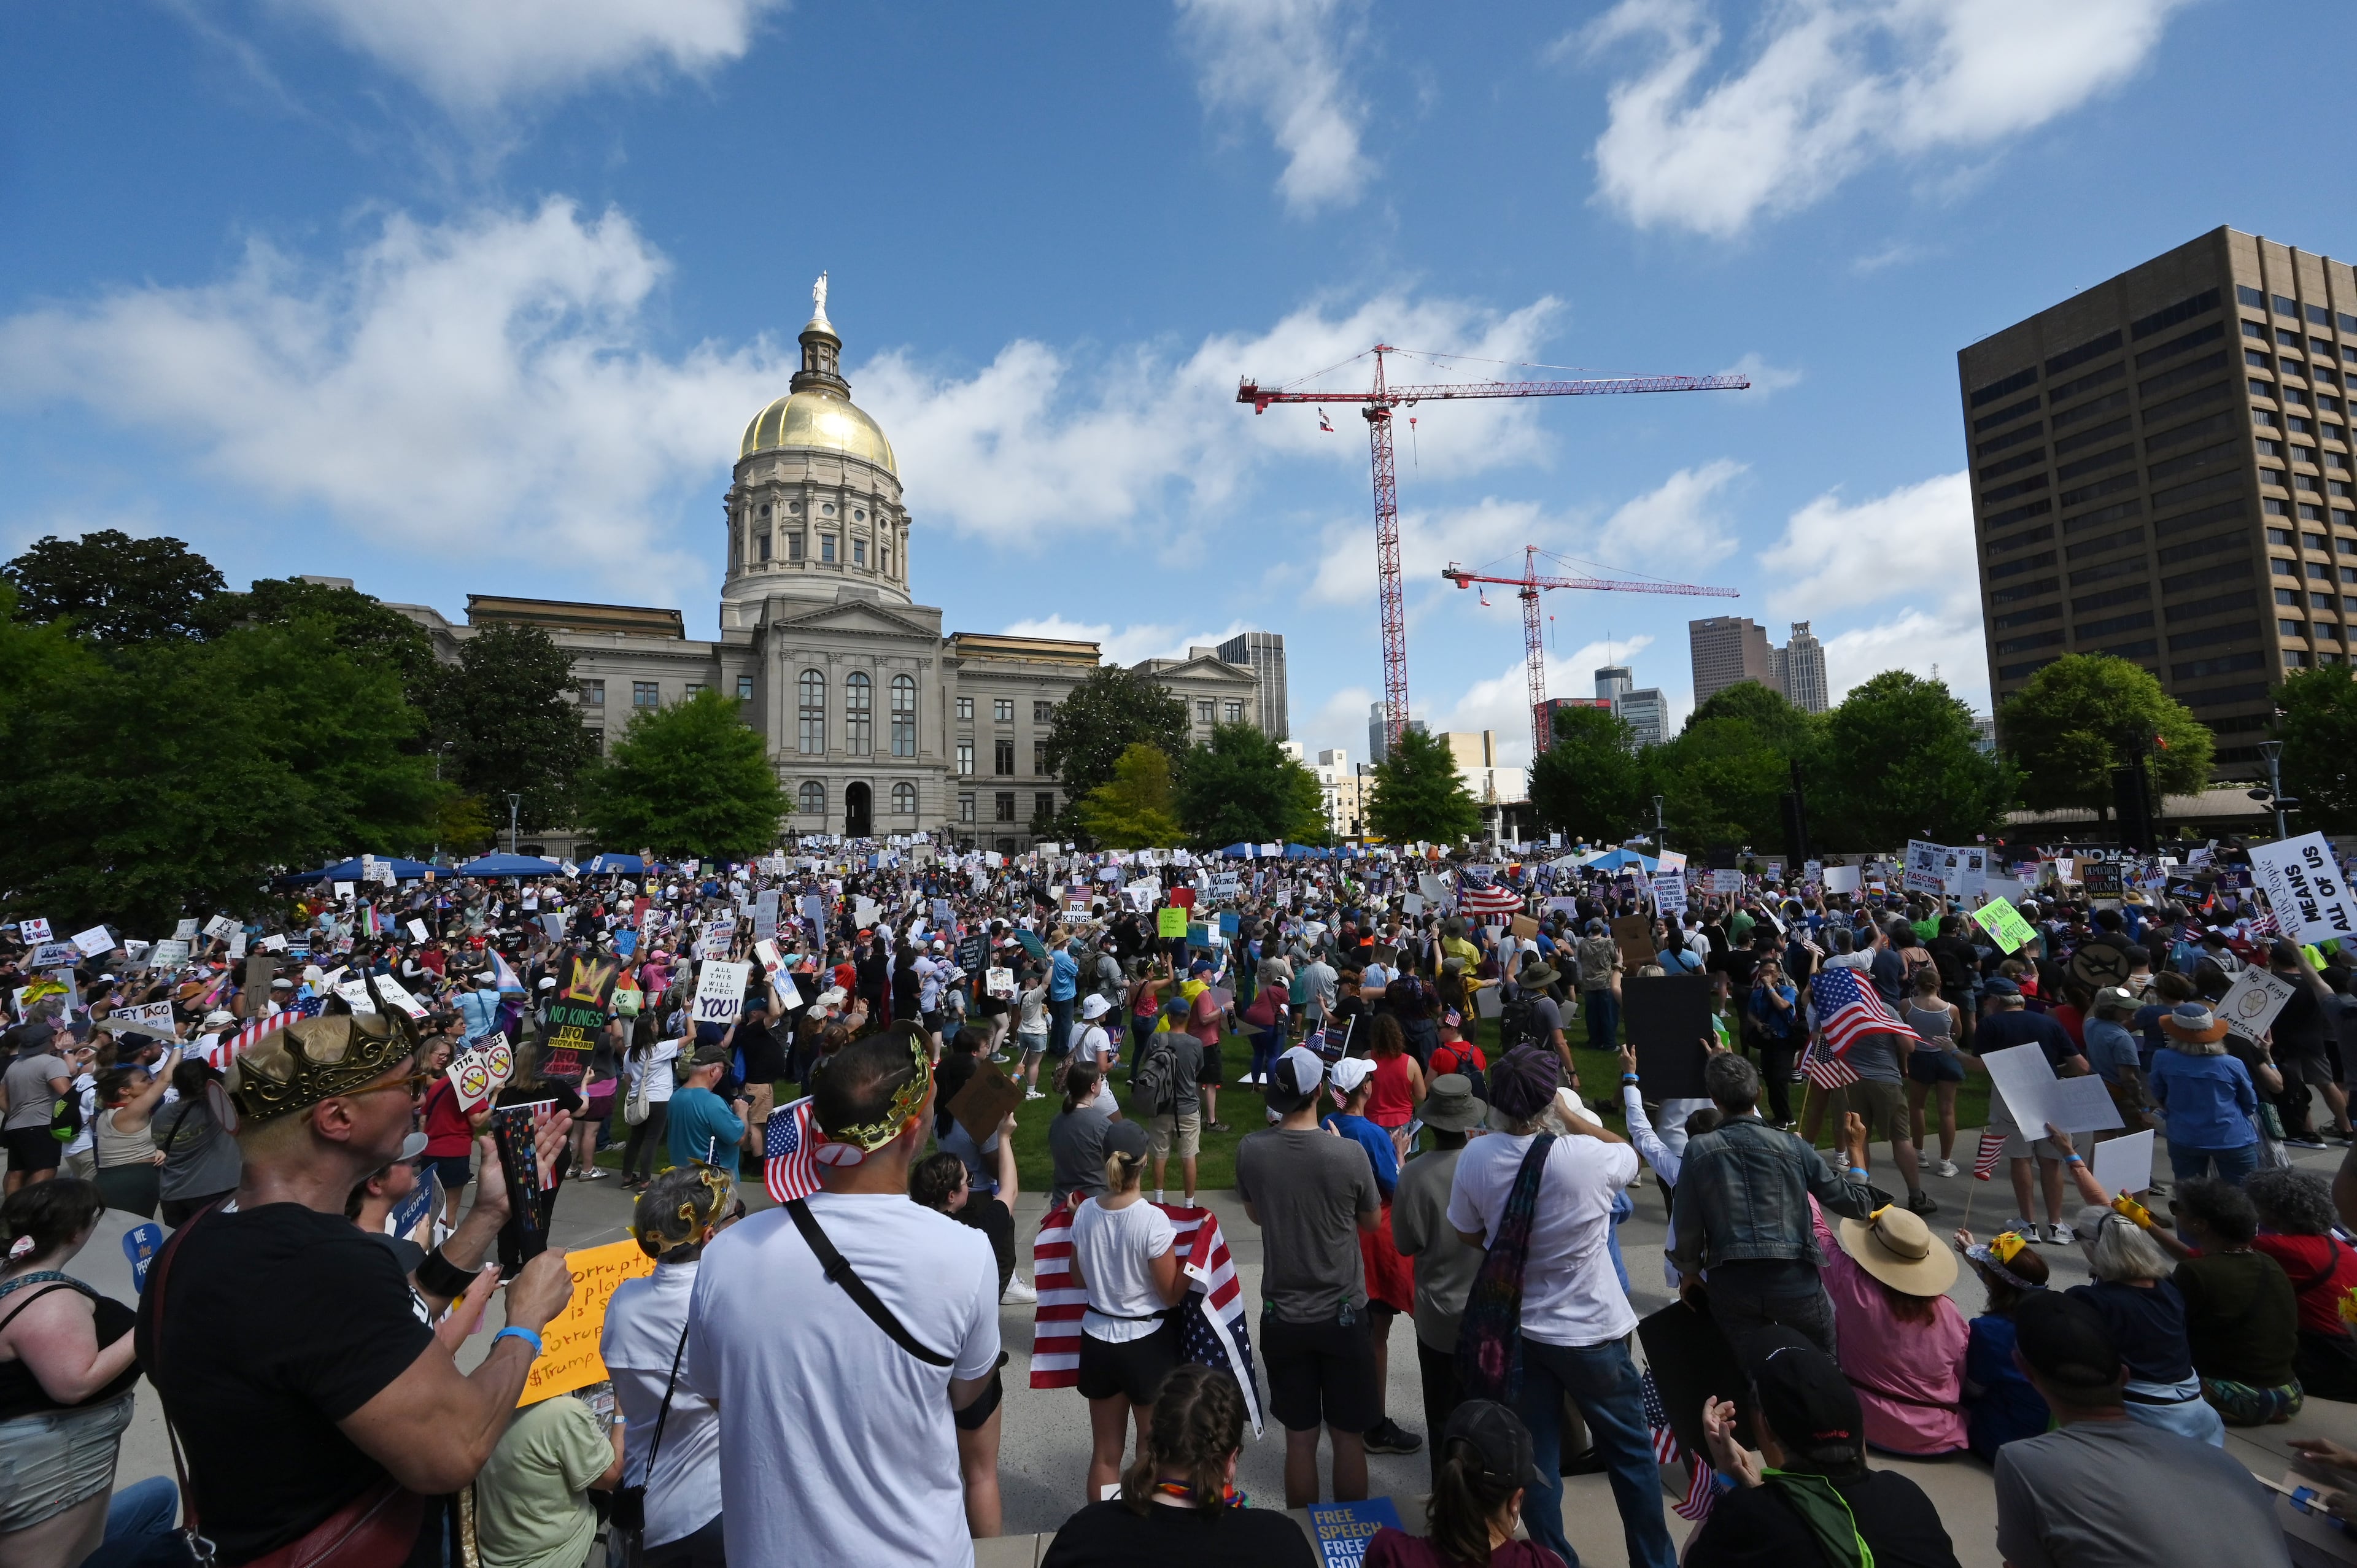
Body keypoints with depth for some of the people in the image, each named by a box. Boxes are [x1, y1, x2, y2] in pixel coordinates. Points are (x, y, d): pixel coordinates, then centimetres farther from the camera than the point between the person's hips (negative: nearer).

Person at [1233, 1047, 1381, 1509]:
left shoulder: (1250, 1150, -14)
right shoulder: (1349, 1153, -21)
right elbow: (1372, 1220, -2)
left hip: (1282, 1315, 2)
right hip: (1342, 1313, -2)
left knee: (1300, 1437, 17)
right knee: (1348, 1436, 16)